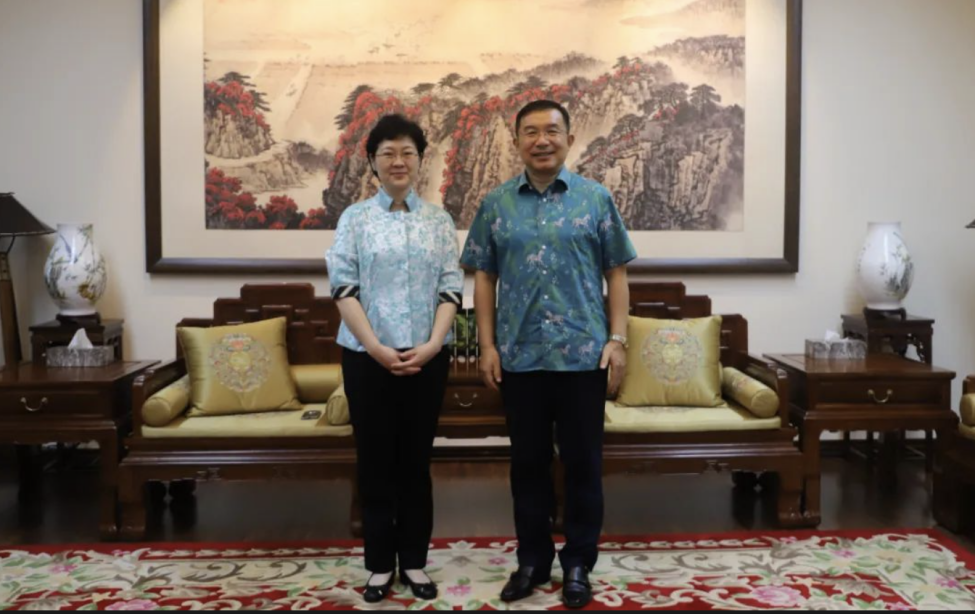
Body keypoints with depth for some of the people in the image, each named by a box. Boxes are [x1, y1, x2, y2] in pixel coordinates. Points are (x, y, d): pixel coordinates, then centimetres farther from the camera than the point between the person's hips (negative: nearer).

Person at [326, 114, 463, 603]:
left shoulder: (439, 220, 6)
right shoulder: (355, 218, 2)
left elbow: (451, 288, 1)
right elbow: (343, 288, -5)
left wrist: (431, 345, -13)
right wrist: (376, 348, -15)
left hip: (426, 358, 1)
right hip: (366, 357, -1)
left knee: (416, 461, 9)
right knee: (375, 461, 6)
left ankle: (414, 562, 21)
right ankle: (380, 564, 19)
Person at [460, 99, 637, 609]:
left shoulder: (596, 199, 3)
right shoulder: (496, 204, 6)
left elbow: (616, 274, 3)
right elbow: (483, 277, 6)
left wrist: (617, 339, -5)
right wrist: (488, 345, 0)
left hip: (583, 354, -1)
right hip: (519, 356, 1)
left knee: (582, 462, 7)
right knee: (527, 462, 11)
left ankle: (578, 563, 22)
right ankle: (533, 559, 26)